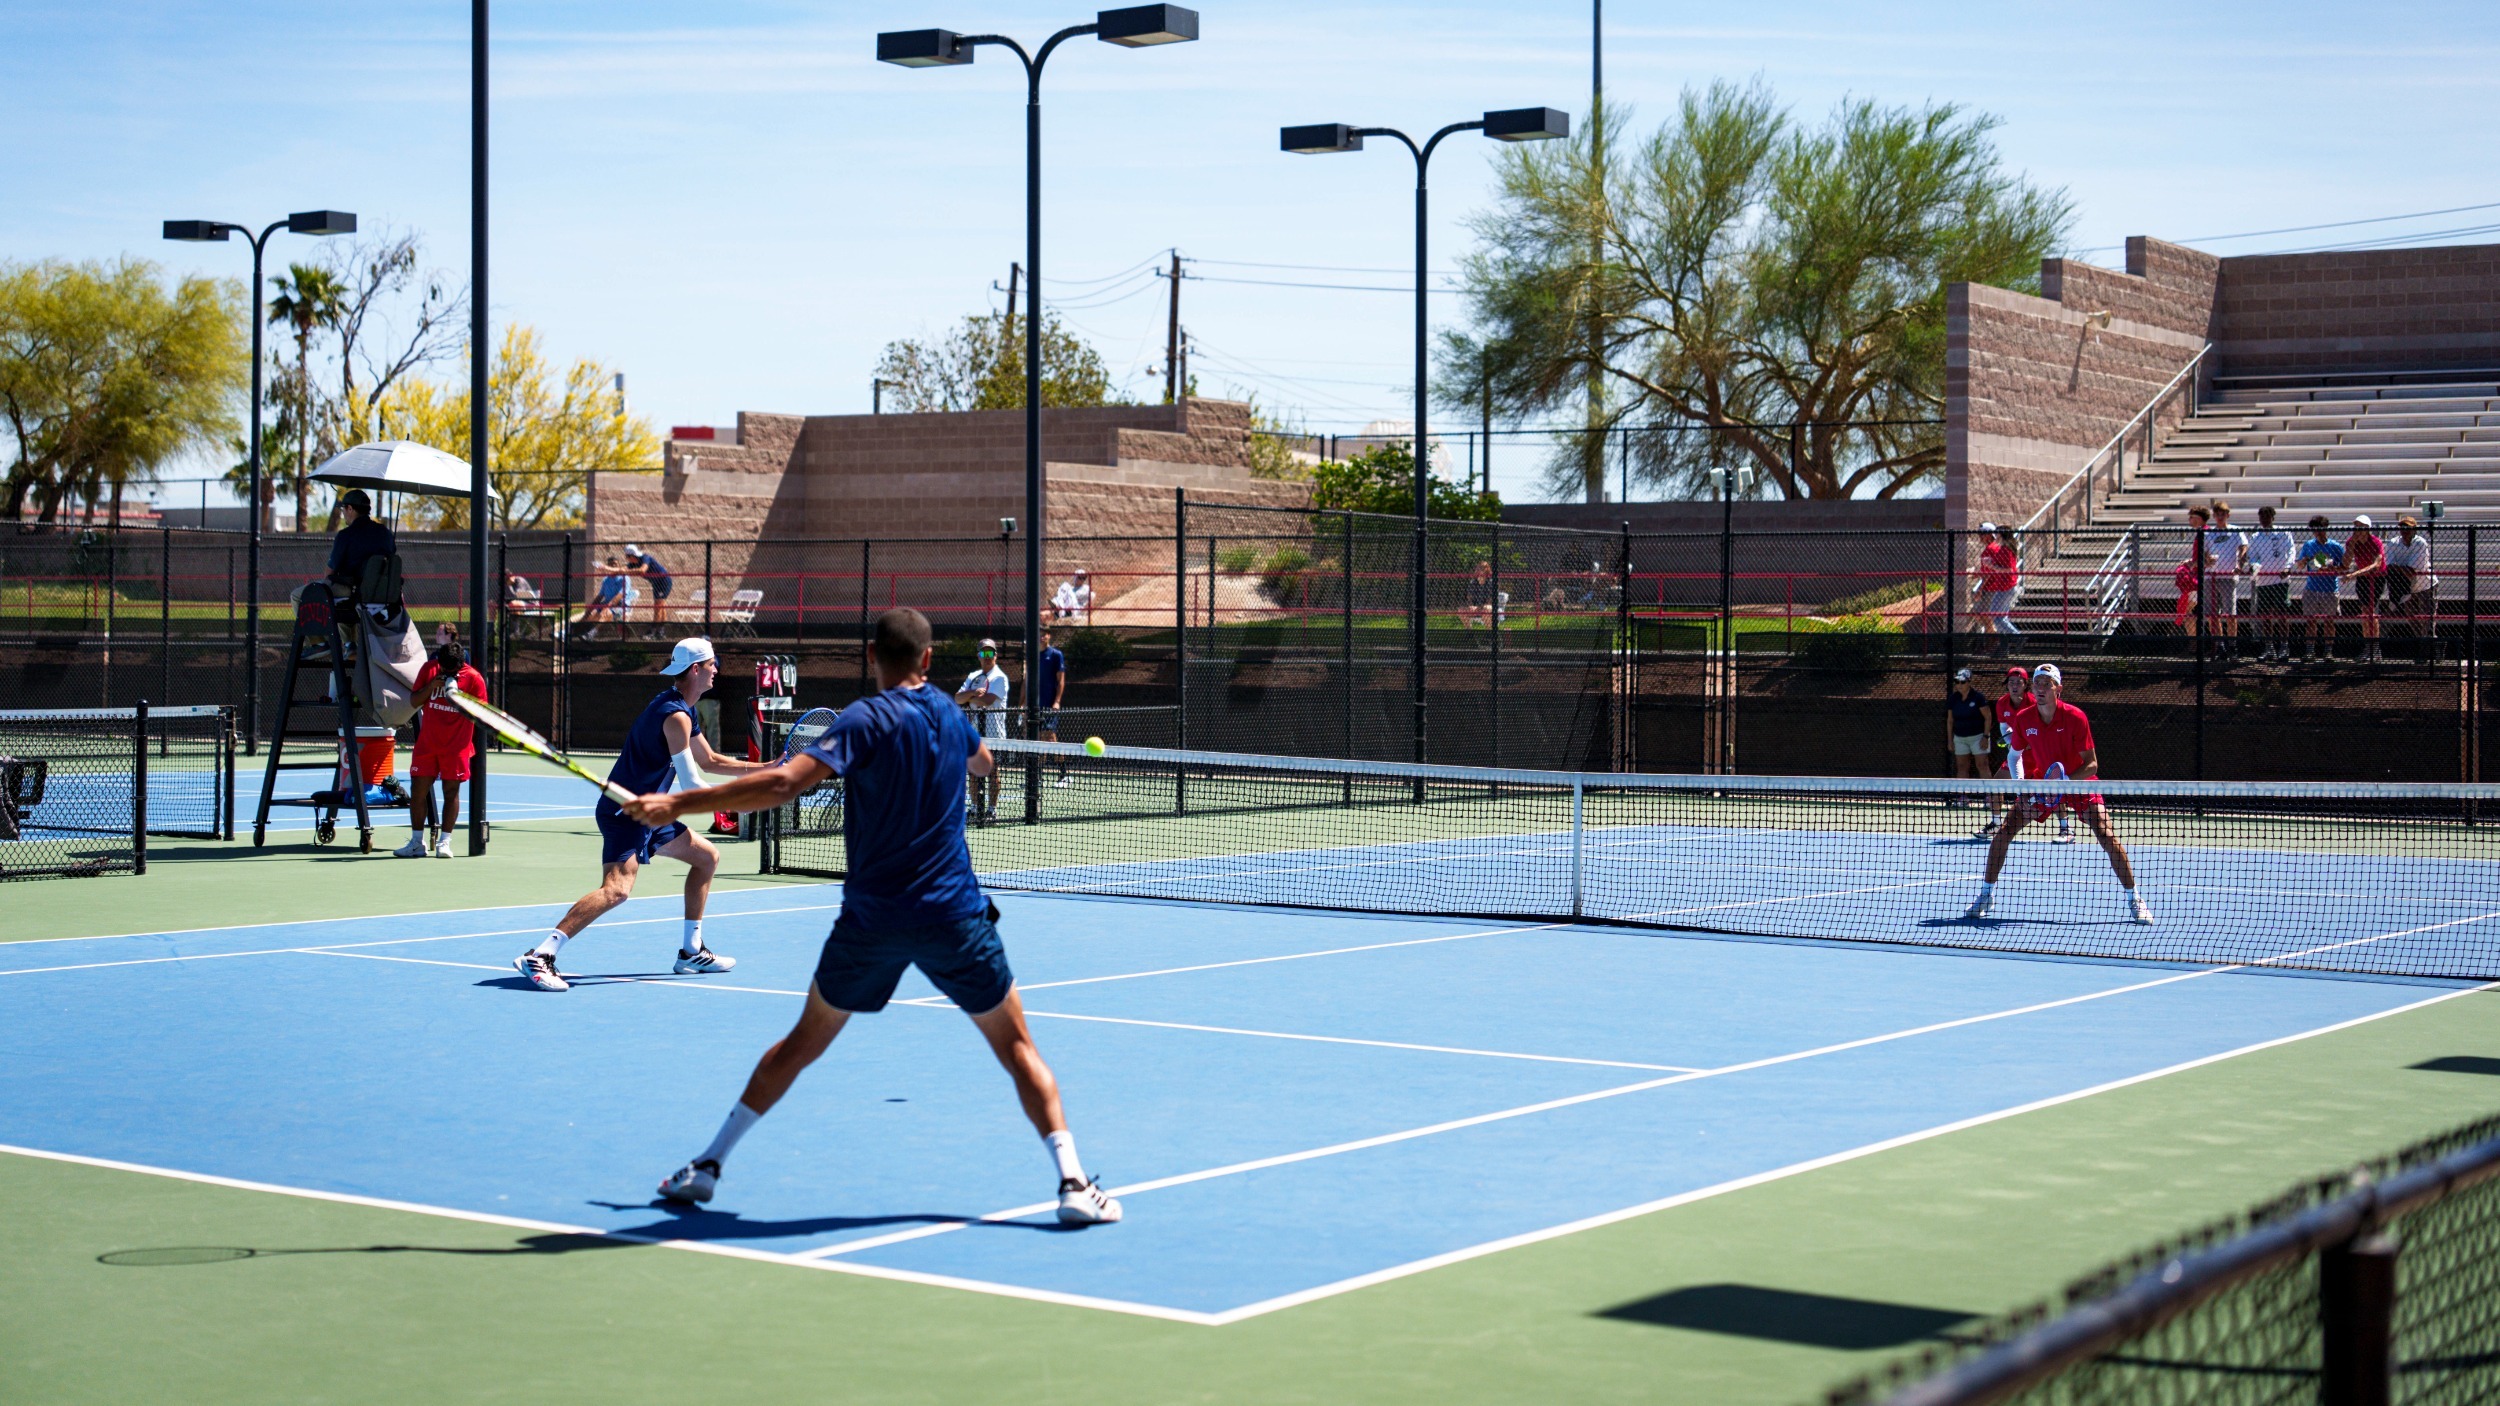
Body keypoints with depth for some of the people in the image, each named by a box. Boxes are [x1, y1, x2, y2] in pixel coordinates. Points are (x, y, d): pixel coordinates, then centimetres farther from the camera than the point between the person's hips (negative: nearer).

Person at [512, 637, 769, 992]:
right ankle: (539, 956, -31)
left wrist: (765, 768, 23)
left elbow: (710, 762, 28)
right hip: (625, 813, -11)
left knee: (707, 857, 19)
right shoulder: (676, 716, -16)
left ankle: (691, 952, 23)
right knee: (617, 888, -27)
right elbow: (690, 786, -16)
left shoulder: (680, 710, 16)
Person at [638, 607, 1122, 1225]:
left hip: (871, 919, -1)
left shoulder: (867, 719, -10)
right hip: (955, 916, 1)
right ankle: (1073, 1183, -3)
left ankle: (708, 1165, 18)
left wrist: (676, 804, -24)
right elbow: (984, 763, 30)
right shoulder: (947, 712, 5)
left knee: (803, 1041, 16)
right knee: (1016, 1046, 9)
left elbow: (784, 783, -25)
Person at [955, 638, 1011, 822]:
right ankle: (976, 808, 16)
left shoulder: (999, 677, -6)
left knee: (992, 771, -2)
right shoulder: (973, 677, 14)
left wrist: (968, 697, -3)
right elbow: (957, 698, 3)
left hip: (993, 731, -6)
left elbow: (987, 700, -19)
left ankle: (992, 810, 2)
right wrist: (973, 693, -14)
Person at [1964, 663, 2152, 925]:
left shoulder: (2075, 717, -21)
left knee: (2106, 836, -19)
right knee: (2004, 831, -8)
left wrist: (2066, 780, -34)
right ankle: (1986, 895, 7)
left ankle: (2134, 900, -6)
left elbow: (2092, 765, -19)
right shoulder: (2024, 719, -11)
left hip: (2079, 784, -3)